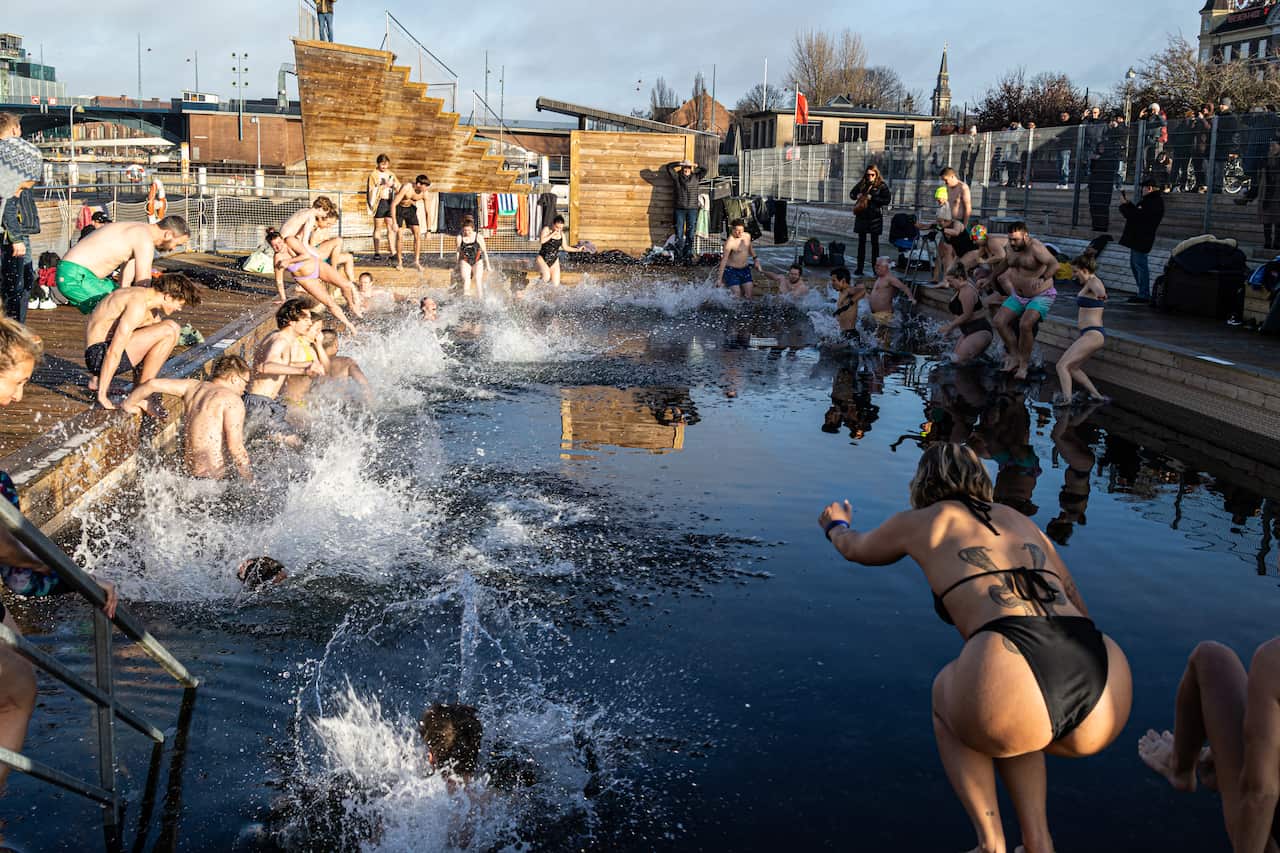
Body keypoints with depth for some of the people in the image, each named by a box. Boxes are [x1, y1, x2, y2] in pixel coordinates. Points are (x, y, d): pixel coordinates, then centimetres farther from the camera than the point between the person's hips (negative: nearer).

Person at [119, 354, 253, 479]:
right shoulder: (233, 400, -8)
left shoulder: (194, 386, 13)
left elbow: (153, 384, 17)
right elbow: (236, 448, -15)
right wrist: (250, 481, -8)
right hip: (213, 476, -8)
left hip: (187, 472, 8)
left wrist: (128, 404, 34)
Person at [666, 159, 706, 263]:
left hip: (692, 209, 1)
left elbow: (704, 170, 7)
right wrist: (679, 164, 3)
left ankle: (688, 256, 5)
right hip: (680, 209, -1)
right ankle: (679, 255, 3)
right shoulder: (677, 177, 8)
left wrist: (694, 167, 10)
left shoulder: (696, 177, 11)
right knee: (679, 234, -2)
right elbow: (669, 167, 2)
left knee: (690, 235, 1)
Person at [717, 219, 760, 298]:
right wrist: (719, 278, -23)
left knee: (749, 295, 0)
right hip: (731, 270, -7)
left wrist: (755, 259, 18)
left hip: (745, 269, 7)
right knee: (737, 295, -10)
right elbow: (724, 260, -21)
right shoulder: (730, 242, -20)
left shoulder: (747, 236, 1)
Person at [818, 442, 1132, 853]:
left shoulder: (919, 522, 22)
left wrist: (837, 525, 67)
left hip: (1006, 682, -5)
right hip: (1108, 685, 5)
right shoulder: (1022, 521, 32)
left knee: (946, 693, 31)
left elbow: (854, 548, 43)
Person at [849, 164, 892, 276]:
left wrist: (872, 198, -16)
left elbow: (887, 200, -10)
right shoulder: (861, 184, 6)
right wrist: (857, 196, -5)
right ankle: (860, 267, 10)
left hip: (875, 217, -3)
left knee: (875, 242, 4)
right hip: (862, 216, 3)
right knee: (861, 242, 5)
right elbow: (851, 193, 18)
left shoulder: (882, 186, -4)